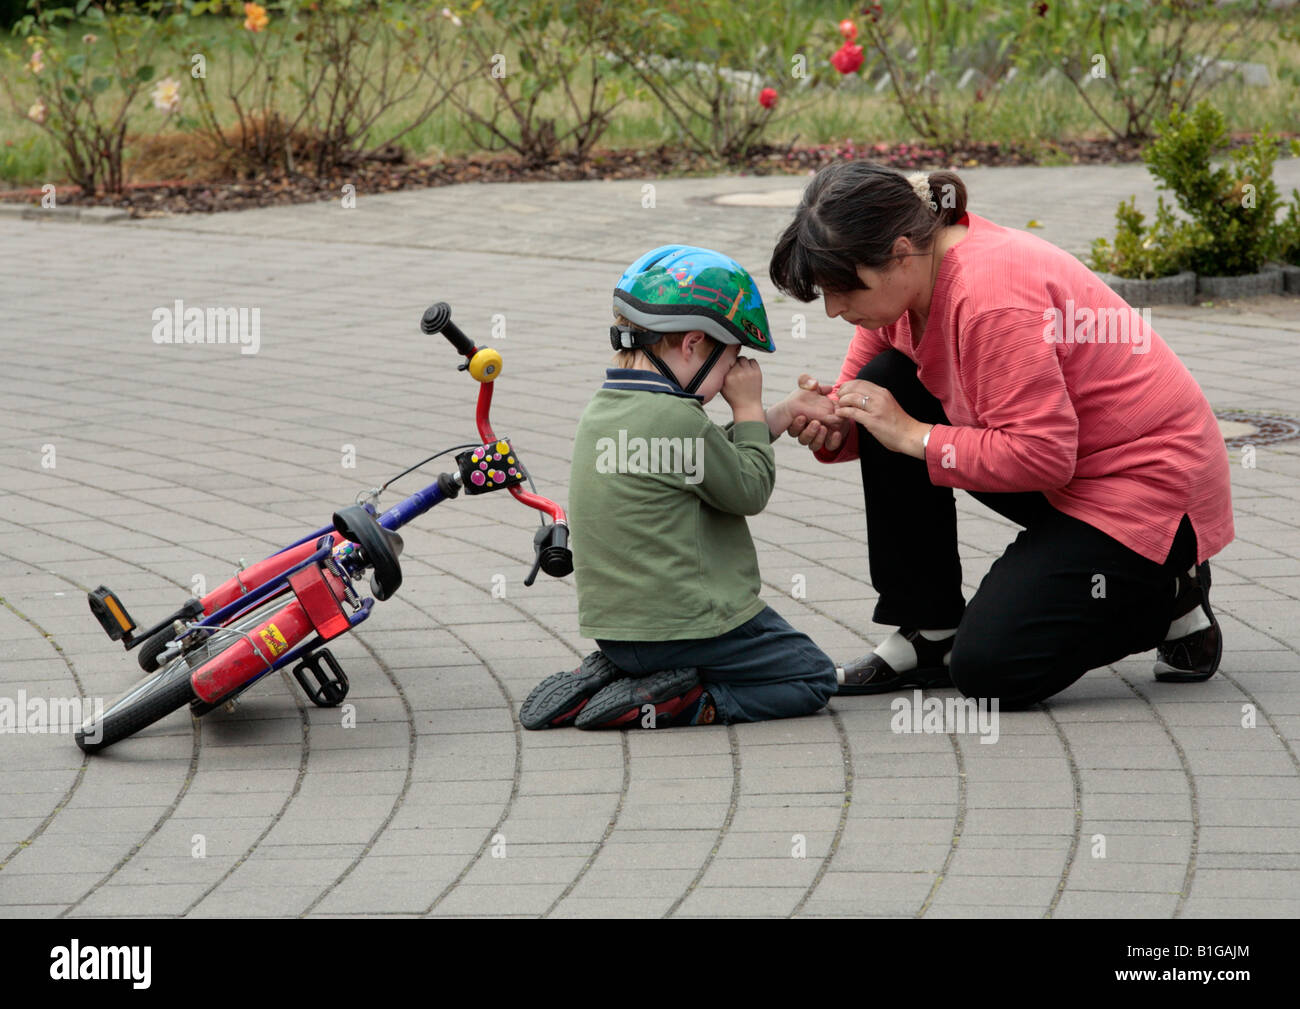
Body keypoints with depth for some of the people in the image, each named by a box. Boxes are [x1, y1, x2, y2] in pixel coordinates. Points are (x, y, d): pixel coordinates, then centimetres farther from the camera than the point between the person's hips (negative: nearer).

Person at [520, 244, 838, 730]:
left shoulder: (602, 409, 7)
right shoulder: (676, 418, -21)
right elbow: (749, 491, -8)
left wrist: (784, 413, 20)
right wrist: (749, 408, 3)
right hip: (685, 624, -9)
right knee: (813, 677, 6)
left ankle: (611, 674, 9)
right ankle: (661, 703, -9)